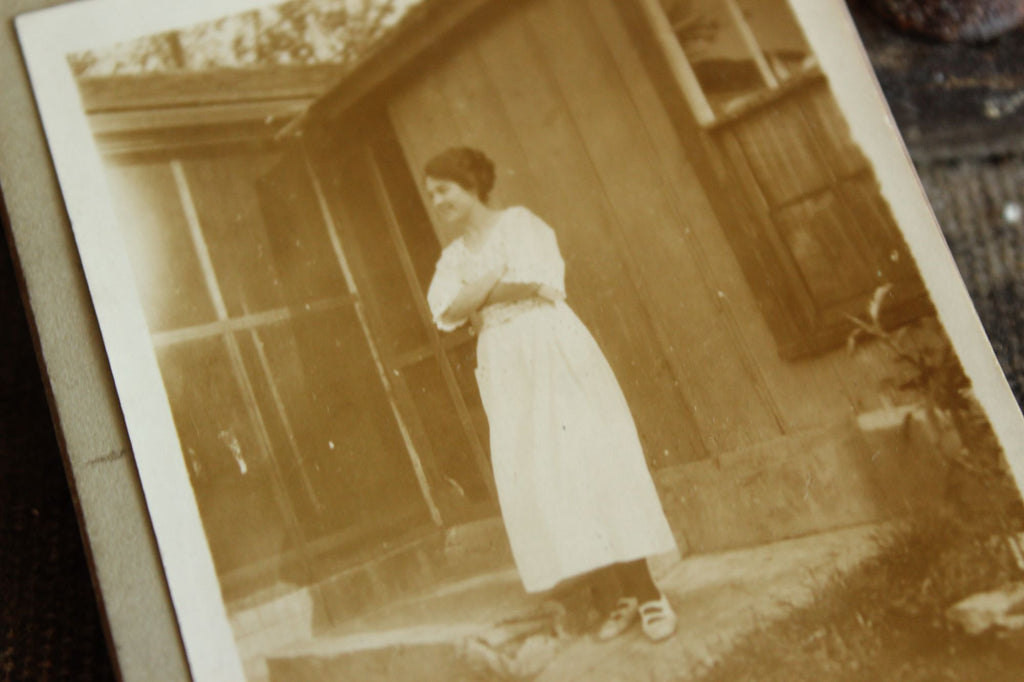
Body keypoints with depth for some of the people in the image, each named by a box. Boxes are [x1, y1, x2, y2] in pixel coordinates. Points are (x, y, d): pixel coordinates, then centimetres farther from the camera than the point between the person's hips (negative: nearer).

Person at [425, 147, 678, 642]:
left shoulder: (518, 223, 2)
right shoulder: (453, 258, 15)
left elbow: (540, 280, -14)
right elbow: (446, 311, -4)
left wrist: (482, 291, -7)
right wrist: (505, 282, -14)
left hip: (553, 349, -5)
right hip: (504, 368, 5)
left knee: (590, 462, -8)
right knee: (540, 480, 0)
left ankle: (650, 593, -3)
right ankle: (630, 593, 7)